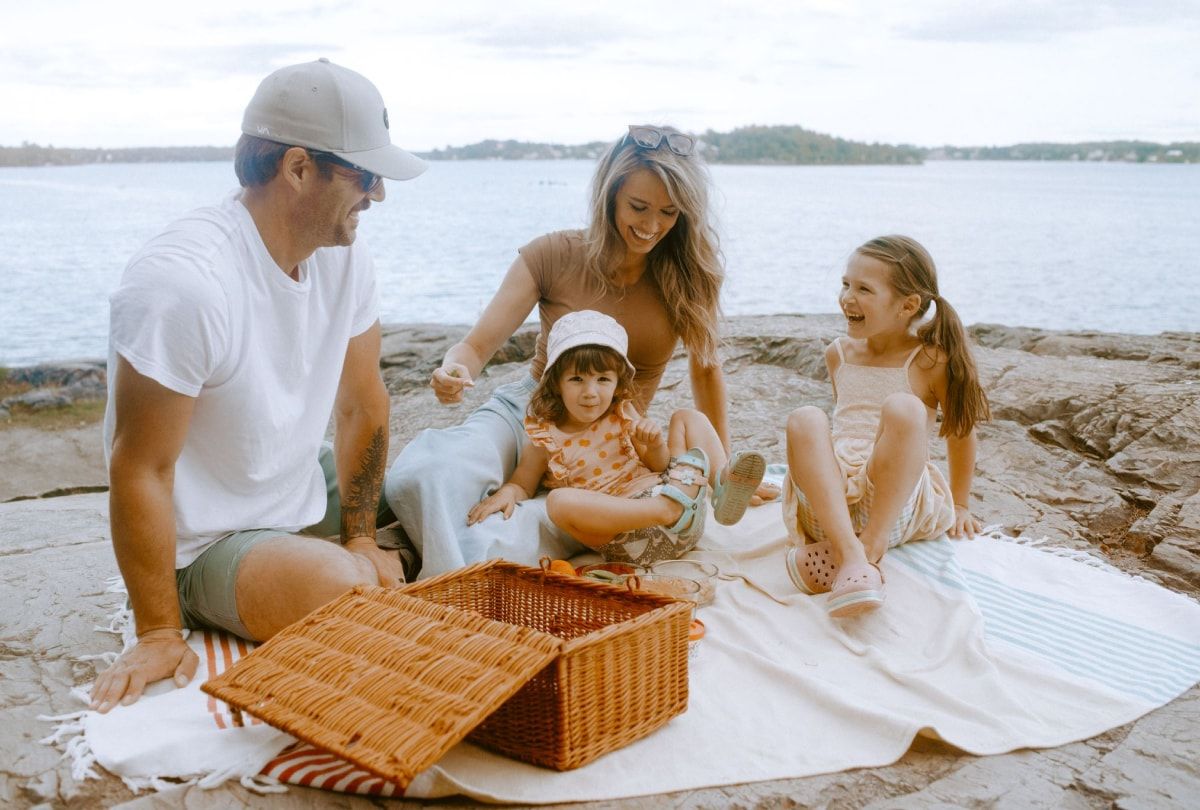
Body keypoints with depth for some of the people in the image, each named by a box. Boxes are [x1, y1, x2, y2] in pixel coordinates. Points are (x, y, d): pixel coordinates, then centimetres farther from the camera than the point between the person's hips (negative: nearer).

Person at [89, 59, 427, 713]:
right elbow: (140, 471, -24)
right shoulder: (183, 283, -29)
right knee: (345, 594, -32)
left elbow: (361, 404, 2)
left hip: (309, 501, 7)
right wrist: (159, 635, -20)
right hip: (205, 544, -7)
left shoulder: (344, 257, -6)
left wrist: (361, 537, -4)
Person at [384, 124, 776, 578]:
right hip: (526, 410, 0)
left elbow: (705, 368, 13)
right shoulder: (554, 256, -7)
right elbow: (477, 346, -7)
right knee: (417, 477, -33)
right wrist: (453, 371, -32)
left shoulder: (690, 277, -2)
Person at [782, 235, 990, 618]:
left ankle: (871, 548, -31)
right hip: (831, 500, 4)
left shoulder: (929, 360, -2)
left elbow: (960, 432, 8)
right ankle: (849, 555, -39)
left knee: (903, 407, -30)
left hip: (898, 502, -3)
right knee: (805, 419, -26)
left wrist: (960, 505, 16)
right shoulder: (838, 354, 13)